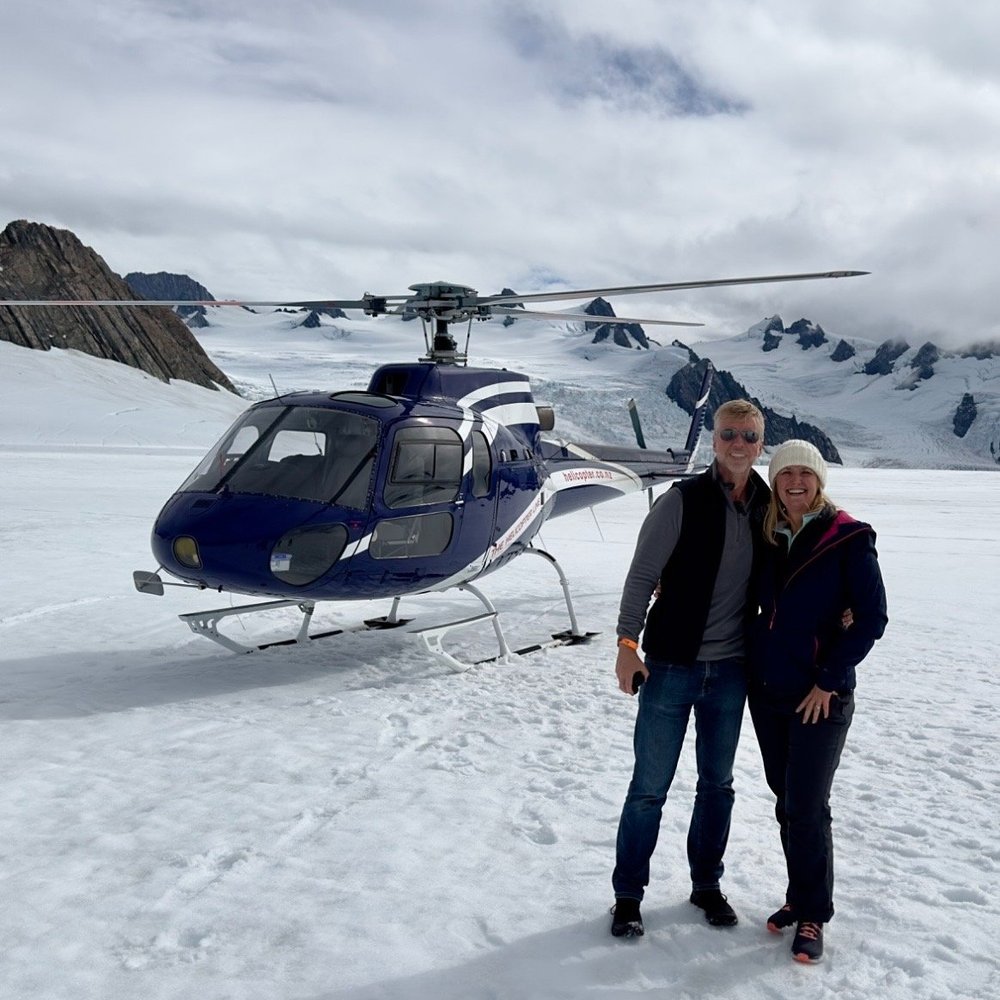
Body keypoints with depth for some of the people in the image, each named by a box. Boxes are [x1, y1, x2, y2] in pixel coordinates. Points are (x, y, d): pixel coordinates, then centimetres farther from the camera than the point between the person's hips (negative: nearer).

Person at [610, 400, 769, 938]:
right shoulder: (683, 500, -12)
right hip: (671, 665, -4)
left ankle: (706, 884, 35)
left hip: (731, 670, 4)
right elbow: (642, 575, -11)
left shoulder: (768, 506, 1)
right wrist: (628, 642, -15)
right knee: (650, 787, 4)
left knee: (717, 784, 17)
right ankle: (628, 895, 20)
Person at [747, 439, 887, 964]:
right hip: (767, 690, 5)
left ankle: (812, 915, 15)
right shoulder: (767, 538, 6)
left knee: (806, 808, -2)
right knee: (786, 802, 14)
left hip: (821, 697, -5)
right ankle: (800, 896, 30)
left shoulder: (848, 539, -9)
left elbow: (872, 618, -11)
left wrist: (828, 680, -12)